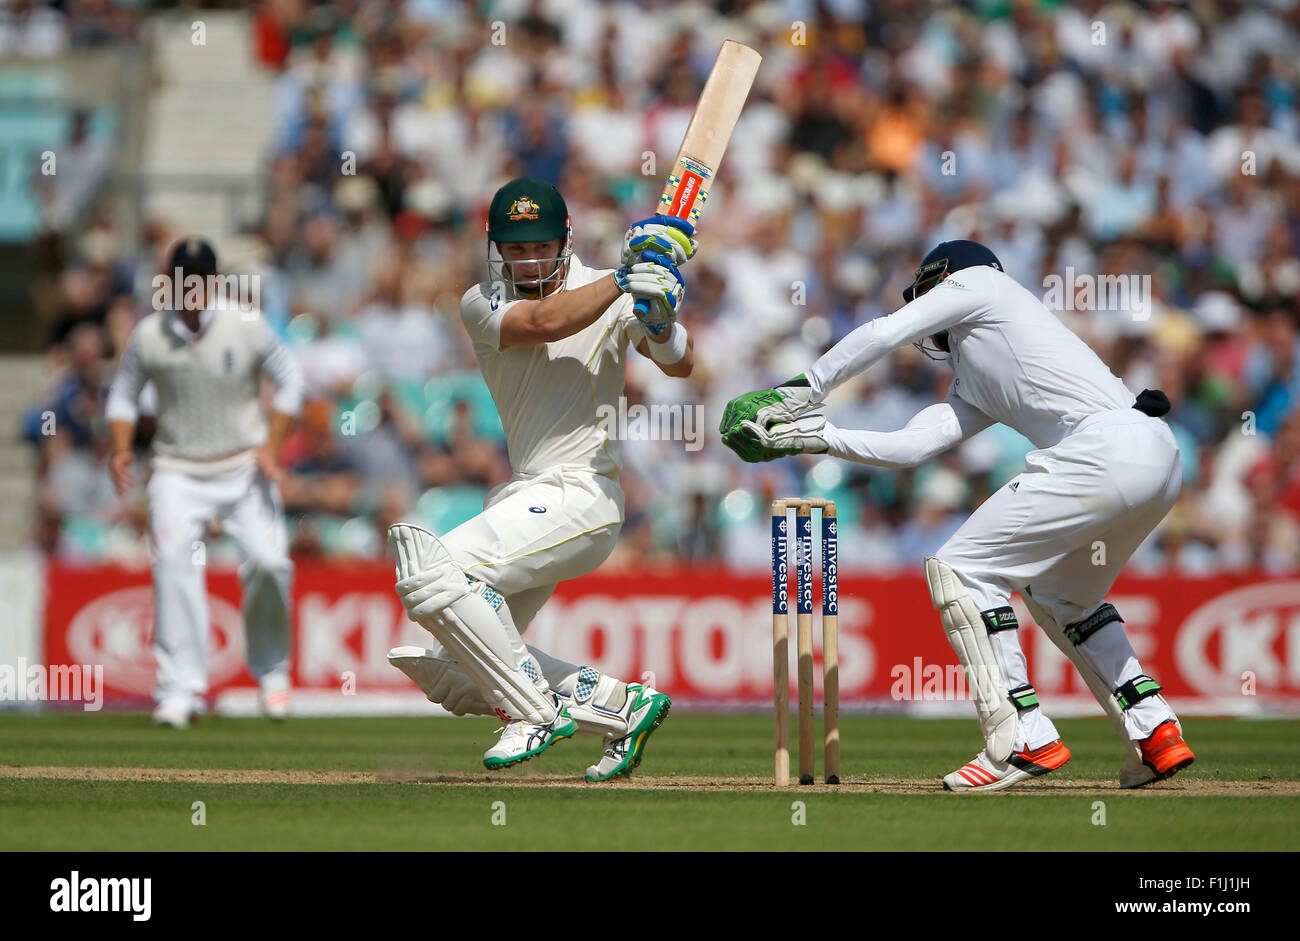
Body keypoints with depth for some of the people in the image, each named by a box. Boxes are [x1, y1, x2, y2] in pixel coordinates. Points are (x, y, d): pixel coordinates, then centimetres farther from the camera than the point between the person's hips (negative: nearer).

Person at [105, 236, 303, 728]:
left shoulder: (246, 325, -9)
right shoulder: (148, 335, -6)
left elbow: (289, 381, 1)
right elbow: (124, 393, 7)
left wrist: (271, 445, -10)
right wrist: (120, 448, -10)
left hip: (244, 466, 0)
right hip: (178, 470, 0)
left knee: (268, 562, -12)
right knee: (173, 561, -22)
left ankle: (271, 672, 14)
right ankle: (180, 687, -21)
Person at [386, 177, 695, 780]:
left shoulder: (609, 295, -3)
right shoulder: (481, 305, 3)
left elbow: (680, 365, -11)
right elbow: (547, 322, -17)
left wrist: (659, 322, -32)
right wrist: (624, 281, -25)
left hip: (578, 498, -7)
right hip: (526, 497, 7)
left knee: (432, 573, -26)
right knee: (448, 669, 5)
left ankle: (537, 712, -15)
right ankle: (619, 705, 9)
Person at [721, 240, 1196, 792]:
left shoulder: (976, 281, 14)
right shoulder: (974, 386, 32)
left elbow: (884, 333, 6)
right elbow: (910, 447, 22)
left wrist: (806, 389, 16)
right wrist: (814, 435, 18)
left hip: (1104, 449, -10)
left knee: (961, 570, -3)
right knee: (1058, 596, 29)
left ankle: (1024, 739, -8)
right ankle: (1156, 734, 20)